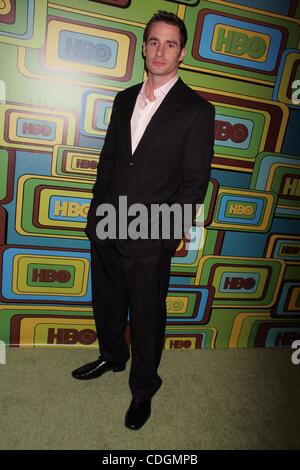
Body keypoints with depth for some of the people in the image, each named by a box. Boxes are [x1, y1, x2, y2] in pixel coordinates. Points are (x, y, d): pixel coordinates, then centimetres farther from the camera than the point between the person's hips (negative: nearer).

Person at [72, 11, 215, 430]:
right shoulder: (124, 100, 12)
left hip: (150, 239, -5)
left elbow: (195, 181, -8)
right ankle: (112, 356, 49)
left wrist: (161, 228, -14)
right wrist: (97, 210, 8)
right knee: (107, 302, 21)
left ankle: (144, 388, 35)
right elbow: (108, 159, 15)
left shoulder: (196, 110, -5)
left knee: (147, 317, 10)